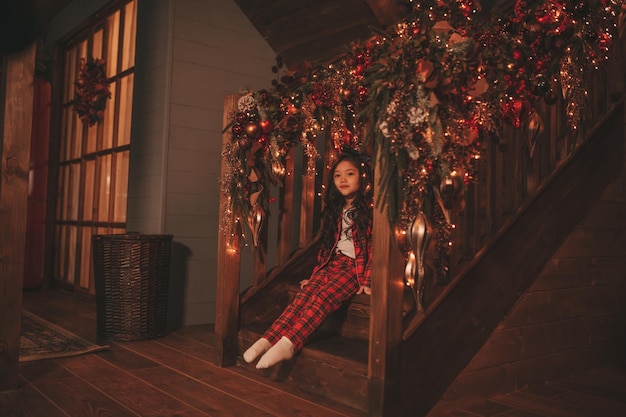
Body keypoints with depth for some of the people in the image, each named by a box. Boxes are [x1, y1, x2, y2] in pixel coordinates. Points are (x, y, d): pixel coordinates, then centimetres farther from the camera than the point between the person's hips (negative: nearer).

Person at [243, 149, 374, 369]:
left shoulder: (369, 209, -2)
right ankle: (269, 339, -37)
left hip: (355, 267, -5)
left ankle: (289, 343, -45)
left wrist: (368, 281, -14)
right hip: (332, 264, 5)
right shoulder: (334, 210, 19)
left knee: (323, 298, -30)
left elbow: (374, 247, -8)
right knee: (305, 294, -21)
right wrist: (315, 274, 16)